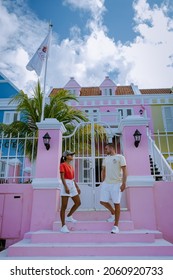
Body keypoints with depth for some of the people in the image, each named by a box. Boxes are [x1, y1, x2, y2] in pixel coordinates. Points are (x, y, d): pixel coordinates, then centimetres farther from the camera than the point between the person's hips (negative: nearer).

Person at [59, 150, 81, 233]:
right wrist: (66, 187, -25)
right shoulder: (62, 165, -6)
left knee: (78, 203, 9)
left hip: (72, 185, 8)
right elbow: (62, 177, -15)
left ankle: (68, 217, 27)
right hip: (66, 185, -8)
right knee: (64, 206, -4)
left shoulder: (71, 166, 18)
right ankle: (63, 226, 2)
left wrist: (77, 187, 17)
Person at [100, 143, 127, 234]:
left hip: (116, 184, -6)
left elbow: (124, 170, -7)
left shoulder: (120, 157, -3)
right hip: (106, 184, 6)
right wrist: (102, 182, 12)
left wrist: (124, 183, -14)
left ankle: (116, 226, 10)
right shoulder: (105, 159, 15)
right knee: (103, 201, 4)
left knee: (116, 203, -1)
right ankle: (113, 213, 32)